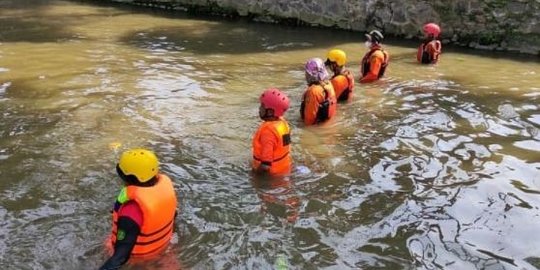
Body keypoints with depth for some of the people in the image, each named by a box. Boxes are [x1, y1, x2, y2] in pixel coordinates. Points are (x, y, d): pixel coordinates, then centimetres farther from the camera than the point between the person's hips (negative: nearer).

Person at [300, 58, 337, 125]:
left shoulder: (314, 90, -29)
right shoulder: (329, 84, -3)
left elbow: (311, 112, -21)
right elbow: (333, 101, 10)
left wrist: (307, 123, -5)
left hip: (318, 123, -9)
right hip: (327, 116, 9)